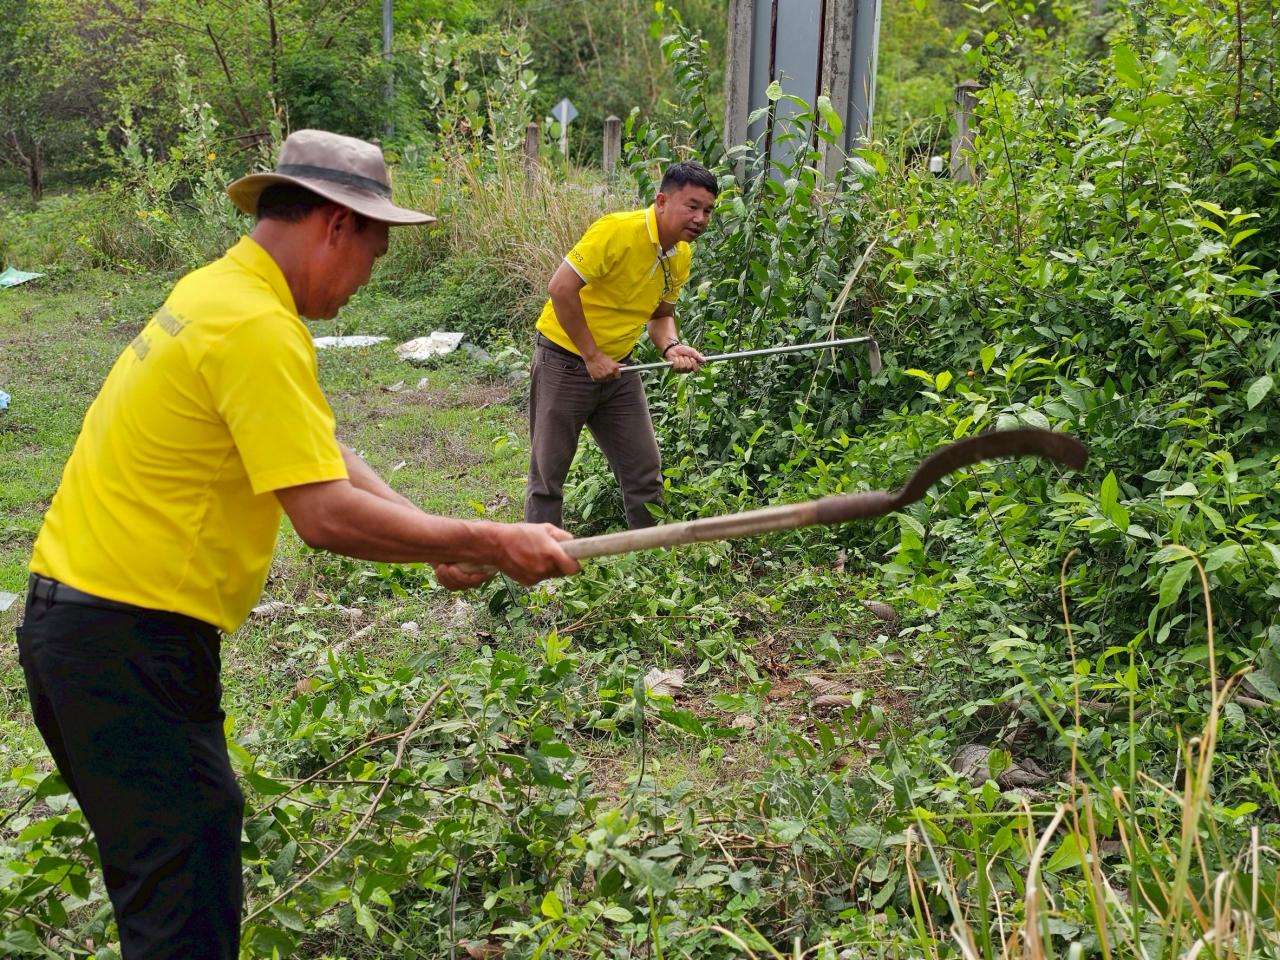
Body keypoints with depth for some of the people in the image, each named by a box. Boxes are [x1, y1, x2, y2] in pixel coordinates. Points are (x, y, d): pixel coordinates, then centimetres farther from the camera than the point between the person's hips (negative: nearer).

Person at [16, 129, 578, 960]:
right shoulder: (259, 327, -20)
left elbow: (321, 456, 11)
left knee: (161, 873, 21)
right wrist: (488, 545, -16)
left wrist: (436, 539, 1)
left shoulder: (217, 291, 12)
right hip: (130, 642, -10)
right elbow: (325, 514, -24)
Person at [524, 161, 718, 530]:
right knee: (549, 473, 4)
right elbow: (561, 288, -25)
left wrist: (671, 347, -9)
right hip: (565, 359, -7)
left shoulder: (682, 255, 1)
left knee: (646, 471, 8)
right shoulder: (618, 230, -23)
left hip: (617, 367, 7)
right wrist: (592, 356, -21)